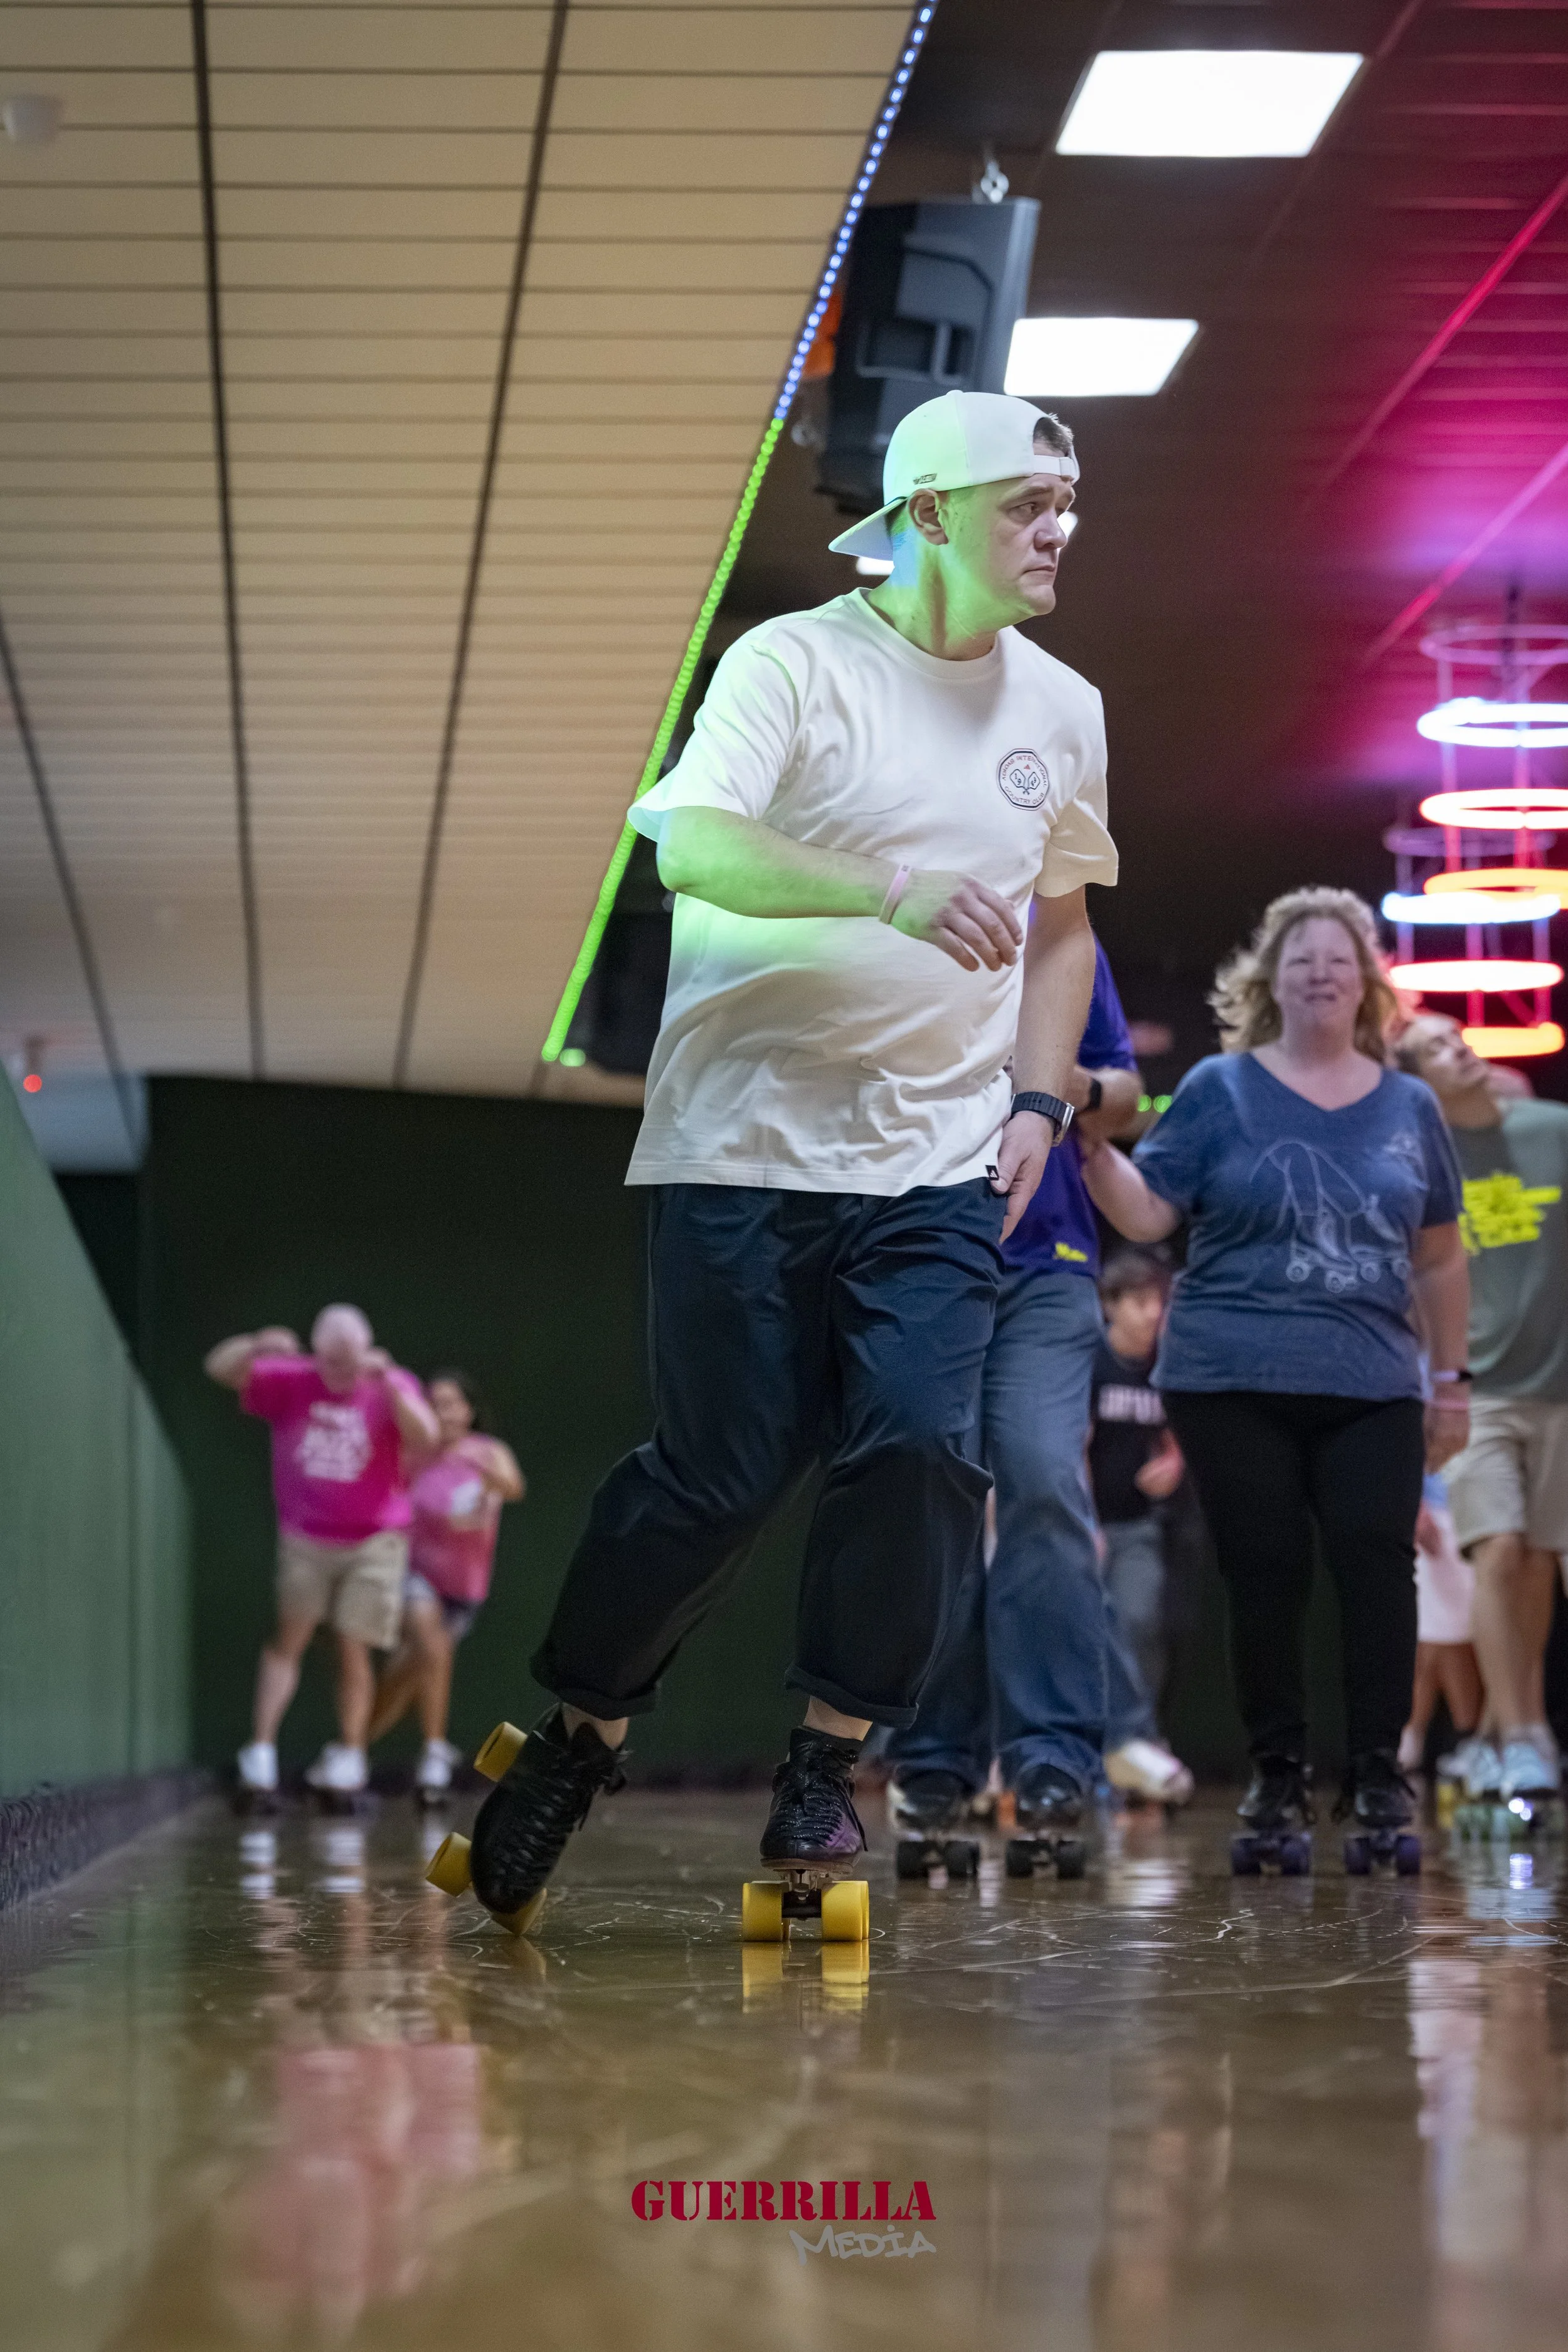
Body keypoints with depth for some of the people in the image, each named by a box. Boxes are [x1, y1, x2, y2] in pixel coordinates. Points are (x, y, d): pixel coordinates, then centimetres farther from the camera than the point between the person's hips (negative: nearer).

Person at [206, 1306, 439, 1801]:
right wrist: (256, 1348, -30)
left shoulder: (393, 1389, -4)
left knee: (353, 1649, 0)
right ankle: (260, 1751, -12)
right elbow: (222, 1369, -9)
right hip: (304, 1540, 1)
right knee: (288, 1639, -9)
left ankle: (348, 1755, 13)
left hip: (373, 1542, -1)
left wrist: (389, 1383, -32)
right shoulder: (291, 1382, -1)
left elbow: (425, 1437, -20)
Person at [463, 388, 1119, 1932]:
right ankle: (575, 1741, 19)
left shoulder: (1062, 709, 12)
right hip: (747, 1143, -4)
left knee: (923, 1454, -12)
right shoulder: (794, 662, -6)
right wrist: (898, 895, -35)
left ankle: (824, 1767, 4)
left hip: (939, 1165, 4)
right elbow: (694, 844, -22)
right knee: (720, 1475, -3)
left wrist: (1037, 1102, 10)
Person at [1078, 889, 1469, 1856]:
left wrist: (1453, 1378, 15)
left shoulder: (1409, 1106, 12)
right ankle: (1279, 1768, 12)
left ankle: (1378, 1767, 0)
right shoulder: (1221, 1090, 5)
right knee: (1266, 1572, -1)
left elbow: (1438, 1259, 17)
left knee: (1379, 1563, -10)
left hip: (1371, 1387, 1)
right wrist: (1094, 1147, -17)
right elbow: (1145, 1214, 0)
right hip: (1234, 1385, -1)